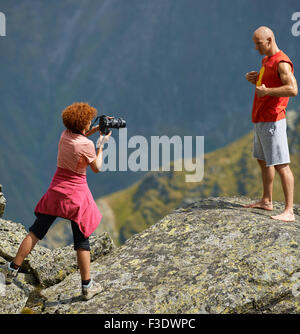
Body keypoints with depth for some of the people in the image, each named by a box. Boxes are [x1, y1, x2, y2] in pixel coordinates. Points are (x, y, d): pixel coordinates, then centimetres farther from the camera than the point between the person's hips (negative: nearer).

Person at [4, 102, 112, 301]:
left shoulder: (65, 135, 1)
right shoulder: (87, 145, -17)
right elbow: (97, 168, -3)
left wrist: (94, 131, 20)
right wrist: (101, 145, 5)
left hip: (57, 190, 5)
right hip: (77, 193, -5)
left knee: (36, 232, 11)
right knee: (82, 239, 4)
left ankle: (13, 270, 11)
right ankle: (87, 286, 11)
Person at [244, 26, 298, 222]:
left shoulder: (282, 63, -15)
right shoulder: (266, 60, 16)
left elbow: (292, 89, -27)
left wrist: (265, 91, -24)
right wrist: (255, 80, 8)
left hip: (272, 121, -11)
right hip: (261, 120, 11)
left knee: (281, 165, -12)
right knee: (263, 161, 21)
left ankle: (289, 212, -13)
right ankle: (267, 201, 35)